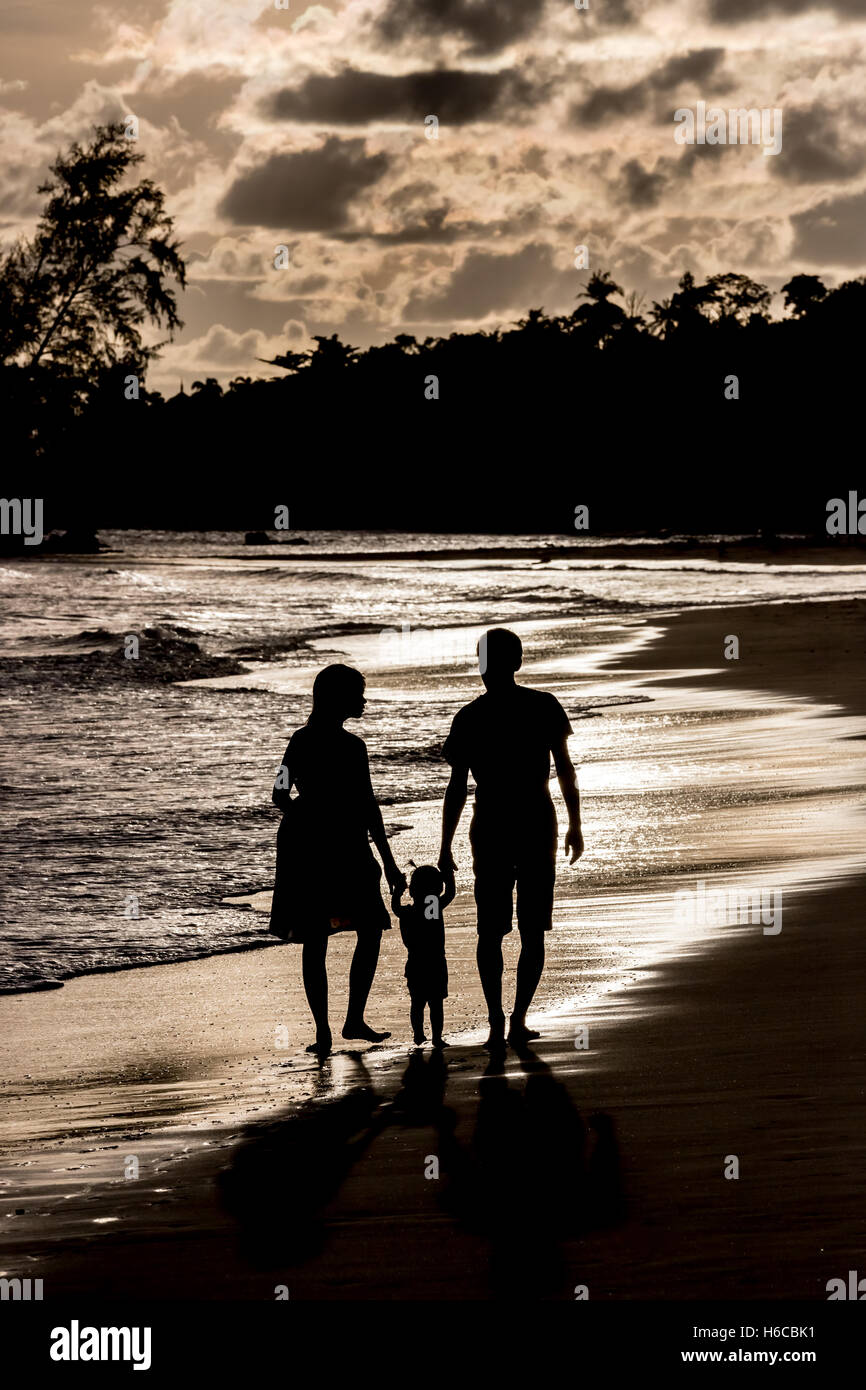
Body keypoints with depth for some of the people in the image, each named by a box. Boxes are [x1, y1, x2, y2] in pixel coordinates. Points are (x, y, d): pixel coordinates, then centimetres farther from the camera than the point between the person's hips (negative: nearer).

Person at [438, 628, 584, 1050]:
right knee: (533, 932, 8)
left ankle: (497, 1023, -2)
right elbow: (565, 769, 1)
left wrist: (446, 849, 2)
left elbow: (457, 788, -2)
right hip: (538, 828, 1)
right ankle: (519, 1021, 2)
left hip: (490, 831, 0)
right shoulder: (544, 706, -1)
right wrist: (575, 825, 11)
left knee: (490, 932, 8)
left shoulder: (469, 717, -3)